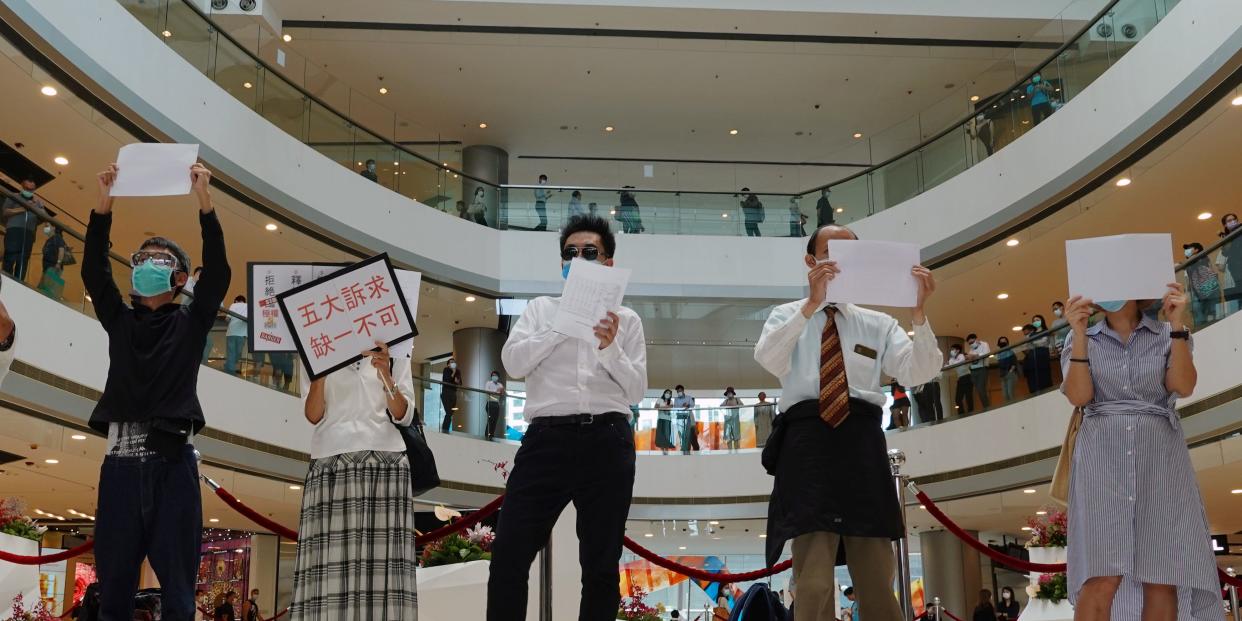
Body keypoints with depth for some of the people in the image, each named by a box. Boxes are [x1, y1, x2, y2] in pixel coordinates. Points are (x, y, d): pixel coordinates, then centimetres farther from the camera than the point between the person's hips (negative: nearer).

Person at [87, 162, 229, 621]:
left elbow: (218, 273, -3)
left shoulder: (191, 321, 10)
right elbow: (93, 271, 4)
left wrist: (205, 206, -12)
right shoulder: (119, 320, 17)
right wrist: (103, 207, -6)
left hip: (172, 461, -2)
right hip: (121, 461, 2)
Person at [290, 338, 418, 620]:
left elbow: (404, 416, 8)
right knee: (330, 557, -12)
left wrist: (385, 374, -7)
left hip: (384, 461, 0)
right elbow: (313, 415, 6)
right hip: (332, 462, 0)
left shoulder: (394, 356, 19)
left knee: (382, 554, -11)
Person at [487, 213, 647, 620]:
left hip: (607, 442, 1)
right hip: (547, 438, 0)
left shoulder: (626, 319, 15)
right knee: (509, 556, -7)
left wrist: (610, 348, -9)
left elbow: (637, 391, 7)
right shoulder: (541, 309, 15)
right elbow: (513, 364, -1)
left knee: (601, 566, 6)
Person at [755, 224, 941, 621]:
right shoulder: (787, 316, 15)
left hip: (862, 442, 2)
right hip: (808, 440, -2)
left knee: (877, 581, 2)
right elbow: (767, 360, -7)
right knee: (814, 584, -8)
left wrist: (919, 312, -10)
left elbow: (918, 373, 5)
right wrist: (812, 303, -17)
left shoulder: (878, 323, 20)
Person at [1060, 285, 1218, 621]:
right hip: (1103, 457, -1)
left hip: (1161, 456, 2)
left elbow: (1183, 386, -5)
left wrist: (1178, 325, -10)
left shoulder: (1170, 333, 12)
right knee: (1102, 578, -15)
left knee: (1163, 577, -5)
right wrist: (1079, 334, -11)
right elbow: (1078, 396, -4)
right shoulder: (1082, 338, 11)